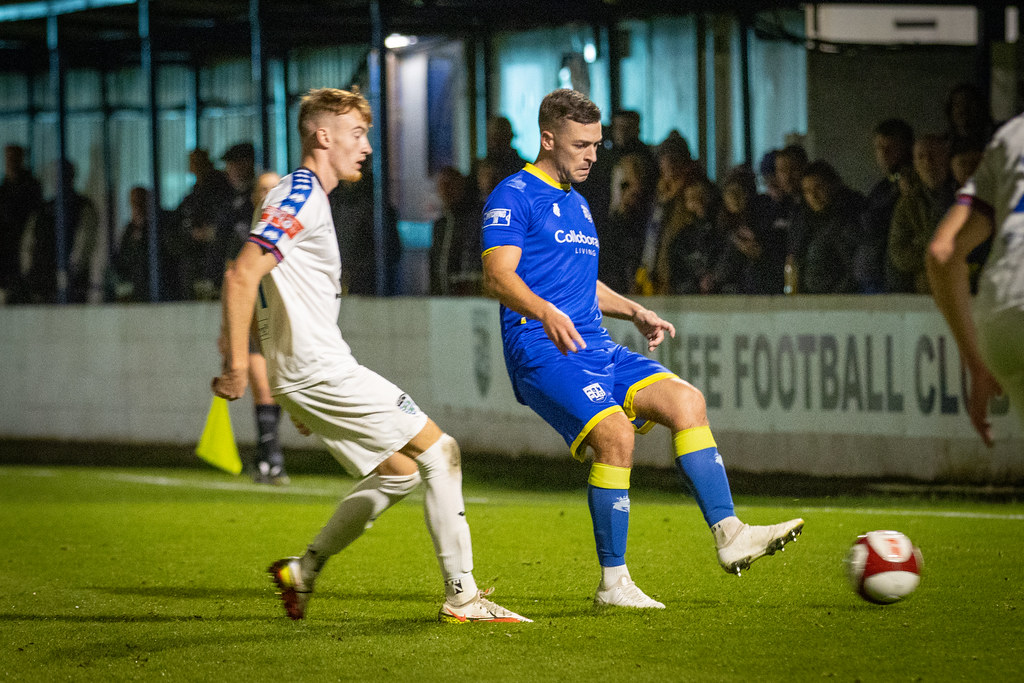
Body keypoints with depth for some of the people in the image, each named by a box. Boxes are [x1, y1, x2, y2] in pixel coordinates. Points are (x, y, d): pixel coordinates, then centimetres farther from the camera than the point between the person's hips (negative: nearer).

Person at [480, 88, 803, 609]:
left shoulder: (577, 204, 25)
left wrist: (634, 311, 21)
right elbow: (498, 276, -16)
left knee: (685, 400, -12)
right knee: (614, 433, -27)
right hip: (541, 351, -8)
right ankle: (613, 583, -19)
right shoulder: (514, 196, -3)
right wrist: (545, 313, -34)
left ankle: (729, 536, -17)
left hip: (596, 350, 8)